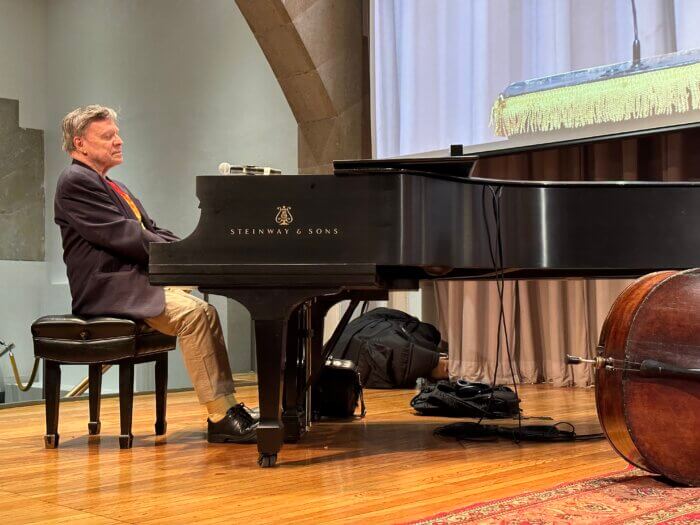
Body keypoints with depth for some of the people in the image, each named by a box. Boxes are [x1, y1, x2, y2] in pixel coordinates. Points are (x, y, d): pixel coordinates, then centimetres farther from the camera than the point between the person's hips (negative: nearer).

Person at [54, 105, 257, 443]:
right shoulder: (76, 181, -8)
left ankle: (229, 407, -6)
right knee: (194, 314, -25)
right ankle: (220, 419, -24)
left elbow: (152, 232, 18)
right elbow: (123, 236, -18)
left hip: (137, 281, 10)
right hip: (110, 289, -10)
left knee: (205, 311, -3)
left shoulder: (113, 188, 24)